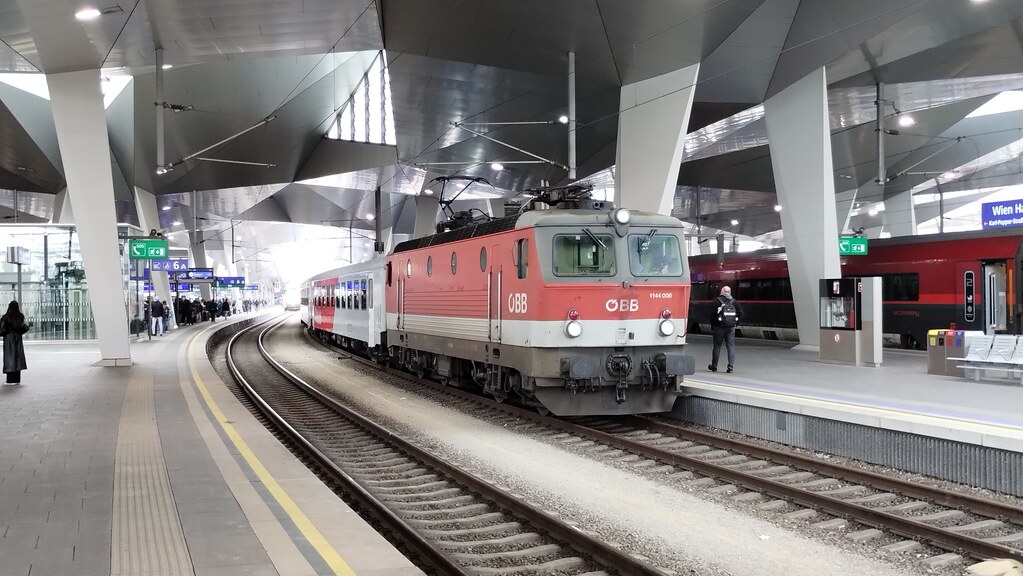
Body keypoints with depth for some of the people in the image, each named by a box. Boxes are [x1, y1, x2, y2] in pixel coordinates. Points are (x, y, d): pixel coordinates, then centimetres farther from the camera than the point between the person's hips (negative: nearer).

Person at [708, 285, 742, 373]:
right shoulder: (734, 301, 6)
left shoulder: (717, 301, -6)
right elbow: (740, 312, 5)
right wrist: (736, 323, 11)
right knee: (731, 346, 5)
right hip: (731, 327, 3)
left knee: (717, 346, 6)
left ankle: (714, 366, 14)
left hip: (719, 327, -3)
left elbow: (713, 313, -10)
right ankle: (730, 366, -3)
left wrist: (712, 325, 0)